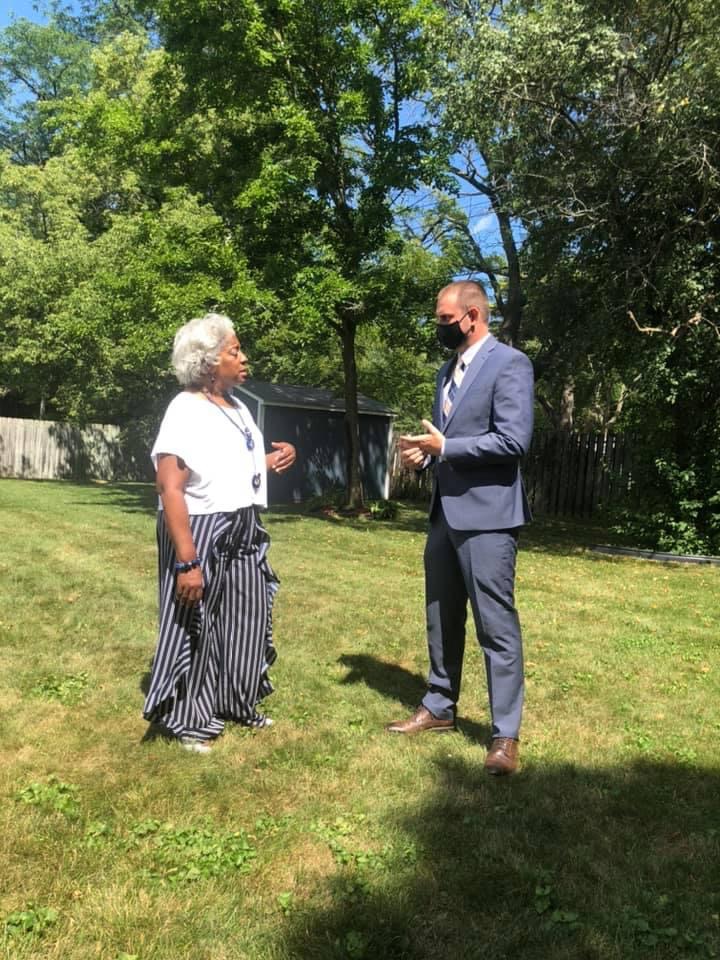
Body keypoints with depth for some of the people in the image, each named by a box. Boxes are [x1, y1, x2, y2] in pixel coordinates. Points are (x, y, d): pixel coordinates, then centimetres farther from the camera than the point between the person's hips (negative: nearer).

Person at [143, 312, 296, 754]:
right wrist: (187, 561, -29)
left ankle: (236, 704, 33)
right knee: (193, 626, 4)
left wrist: (275, 459, 4)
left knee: (246, 619, 15)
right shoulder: (185, 411, -16)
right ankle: (187, 718, 22)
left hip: (244, 533, 8)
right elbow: (171, 490, -23)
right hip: (201, 532, -8)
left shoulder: (237, 406, 10)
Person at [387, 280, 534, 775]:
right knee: (442, 618, 17)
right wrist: (425, 451, 3)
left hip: (487, 514, -9)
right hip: (446, 511, 9)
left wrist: (444, 447, -17)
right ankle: (439, 707, 31)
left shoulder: (509, 364, -10)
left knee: (496, 624, -3)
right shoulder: (449, 369, 17)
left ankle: (506, 734, 7)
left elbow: (514, 439, -19)